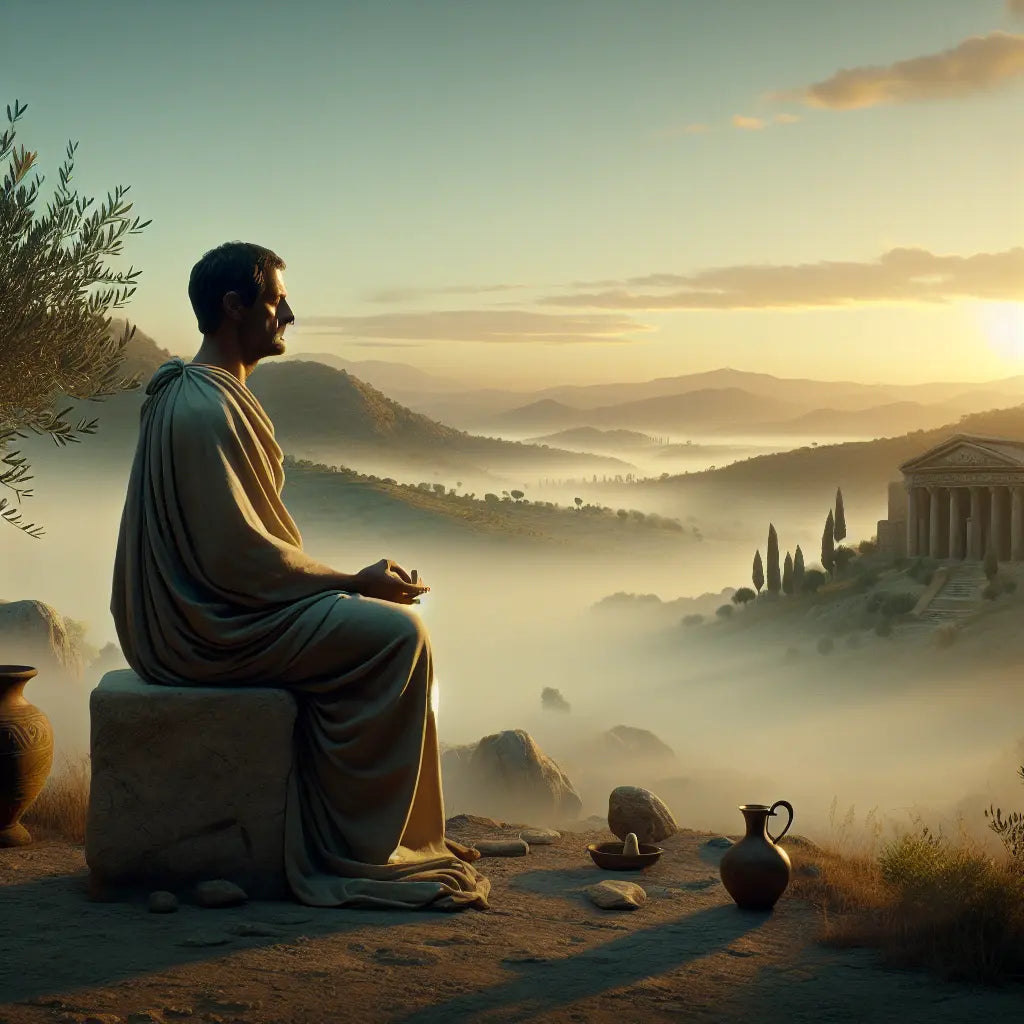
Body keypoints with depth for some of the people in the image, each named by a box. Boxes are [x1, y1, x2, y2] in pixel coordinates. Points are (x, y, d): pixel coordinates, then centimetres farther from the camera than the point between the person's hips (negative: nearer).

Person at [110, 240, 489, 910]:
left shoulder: (216, 395, 15)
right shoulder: (202, 410, -20)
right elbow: (235, 555, -23)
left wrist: (351, 580, 9)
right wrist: (353, 582, -14)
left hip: (211, 608, 11)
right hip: (207, 629, -11)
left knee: (392, 619, 12)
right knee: (396, 634, -17)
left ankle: (404, 833, 14)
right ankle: (359, 852, -11)